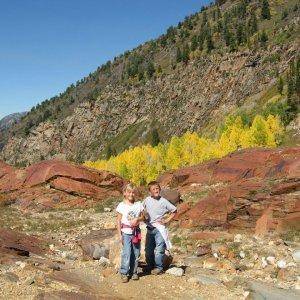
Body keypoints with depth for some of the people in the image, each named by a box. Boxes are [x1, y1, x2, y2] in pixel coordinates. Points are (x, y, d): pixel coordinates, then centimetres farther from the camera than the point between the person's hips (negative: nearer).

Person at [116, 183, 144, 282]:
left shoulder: (138, 204, 5)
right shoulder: (121, 206, -4)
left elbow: (142, 217, 12)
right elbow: (118, 221, -2)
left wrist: (137, 219, -11)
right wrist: (120, 234, -6)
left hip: (136, 232, 3)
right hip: (126, 232, -3)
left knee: (136, 253, 7)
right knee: (126, 253, -9)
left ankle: (134, 272, 19)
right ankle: (124, 273, 2)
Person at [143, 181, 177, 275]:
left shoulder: (163, 201, -6)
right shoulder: (147, 200, 2)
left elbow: (174, 211, 3)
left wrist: (167, 220, -3)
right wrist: (144, 217, 4)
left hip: (160, 228, -4)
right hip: (150, 228, 4)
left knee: (159, 249, -7)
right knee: (148, 250, 10)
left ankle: (159, 268, 5)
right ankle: (151, 267, 25)